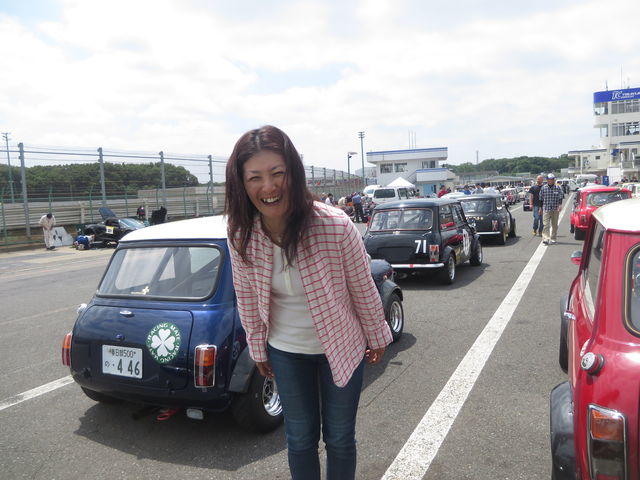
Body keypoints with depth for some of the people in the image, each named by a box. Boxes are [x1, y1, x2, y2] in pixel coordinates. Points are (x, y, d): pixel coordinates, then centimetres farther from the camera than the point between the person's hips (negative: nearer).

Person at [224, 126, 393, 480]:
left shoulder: (335, 225, -27)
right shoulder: (240, 235, -17)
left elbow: (363, 289, -12)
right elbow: (246, 296, -1)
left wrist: (377, 337, 1)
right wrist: (258, 349, 8)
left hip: (341, 347, -2)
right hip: (286, 352, 2)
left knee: (339, 438, 15)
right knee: (300, 438, 18)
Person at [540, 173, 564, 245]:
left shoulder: (558, 188, 2)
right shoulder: (543, 188, 4)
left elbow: (560, 198, 0)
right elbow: (541, 198, 11)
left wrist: (559, 206, -15)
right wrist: (540, 208, 12)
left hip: (555, 209, 1)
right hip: (546, 209, -1)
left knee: (554, 225, 8)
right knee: (546, 224, -12)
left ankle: (553, 239, 17)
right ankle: (545, 238, -18)